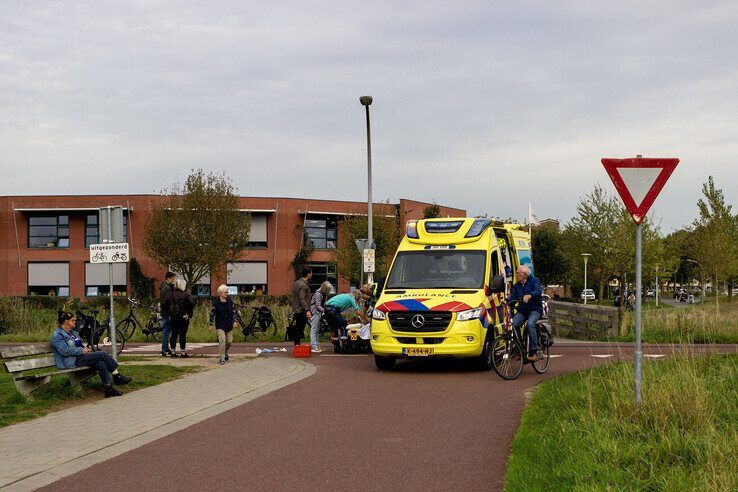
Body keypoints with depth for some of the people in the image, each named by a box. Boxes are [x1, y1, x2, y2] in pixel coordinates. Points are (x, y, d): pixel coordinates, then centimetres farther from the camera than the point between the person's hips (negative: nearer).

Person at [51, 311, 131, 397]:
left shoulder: (72, 332, 20)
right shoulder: (57, 335, -8)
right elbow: (65, 351, -18)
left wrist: (86, 349, 4)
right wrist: (82, 350, -14)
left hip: (78, 358, 9)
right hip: (70, 363, -9)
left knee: (101, 364, -21)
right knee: (103, 354, -17)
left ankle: (108, 388, -23)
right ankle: (117, 376, -6)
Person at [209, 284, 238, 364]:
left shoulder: (230, 301, 3)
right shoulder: (216, 302, -7)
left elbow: (233, 312, 11)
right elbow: (212, 313, -2)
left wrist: (235, 321, -1)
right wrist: (211, 324, -3)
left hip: (229, 324, 4)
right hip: (220, 325, -4)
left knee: (229, 340, 8)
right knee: (222, 340, -14)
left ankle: (225, 351, 38)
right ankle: (222, 357, -7)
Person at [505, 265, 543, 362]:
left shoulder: (534, 281, -2)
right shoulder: (516, 286, 16)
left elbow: (538, 291, -21)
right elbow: (513, 297, 5)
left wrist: (529, 296, -41)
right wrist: (506, 301, -18)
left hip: (535, 309, -5)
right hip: (522, 310, 5)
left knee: (530, 324, -33)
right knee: (513, 324, -23)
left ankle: (534, 352, -31)